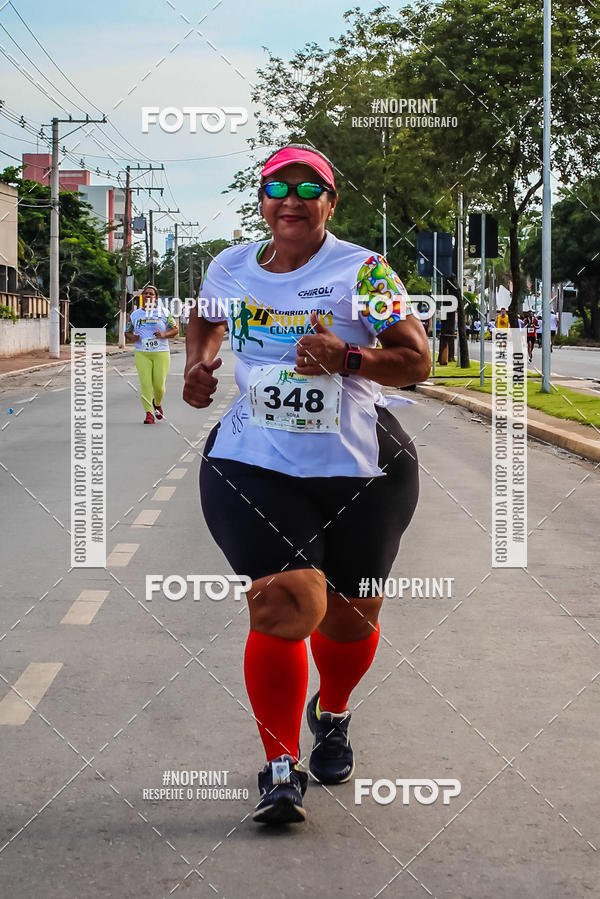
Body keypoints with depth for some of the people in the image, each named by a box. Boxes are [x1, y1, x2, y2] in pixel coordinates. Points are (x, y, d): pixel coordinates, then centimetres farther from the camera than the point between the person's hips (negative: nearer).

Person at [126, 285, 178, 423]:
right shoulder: (134, 315, 11)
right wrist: (132, 337, -5)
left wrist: (164, 335, -13)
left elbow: (175, 329, 6)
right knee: (145, 383, -11)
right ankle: (149, 413, -6)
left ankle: (157, 404, 29)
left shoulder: (164, 313, 5)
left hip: (161, 353, -1)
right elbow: (127, 333, 18)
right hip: (141, 354, 1)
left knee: (159, 384, -3)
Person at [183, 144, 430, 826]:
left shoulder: (364, 272, -5)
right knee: (283, 607, -16)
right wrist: (198, 364, 8)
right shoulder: (230, 268, 7)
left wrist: (347, 358, -24)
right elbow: (206, 319, 29)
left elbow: (418, 361, -8)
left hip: (361, 473, 0)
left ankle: (331, 716, 44)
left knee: (349, 616, 12)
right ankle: (279, 769, -7)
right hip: (255, 466, 1)